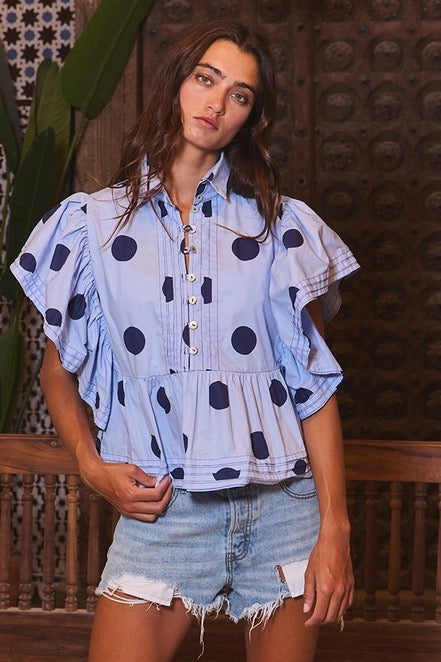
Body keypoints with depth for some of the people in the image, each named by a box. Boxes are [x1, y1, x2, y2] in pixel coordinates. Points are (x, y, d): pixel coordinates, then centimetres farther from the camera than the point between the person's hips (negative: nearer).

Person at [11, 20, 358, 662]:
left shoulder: (281, 226, 3)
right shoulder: (94, 223, 4)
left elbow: (316, 384, 1)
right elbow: (58, 371, 11)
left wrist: (335, 529, -4)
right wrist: (92, 465, -5)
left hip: (283, 511, 1)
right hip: (159, 512, 0)